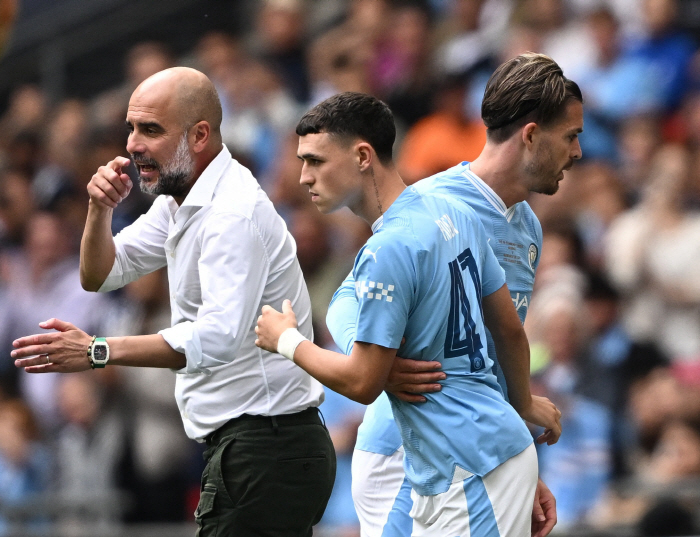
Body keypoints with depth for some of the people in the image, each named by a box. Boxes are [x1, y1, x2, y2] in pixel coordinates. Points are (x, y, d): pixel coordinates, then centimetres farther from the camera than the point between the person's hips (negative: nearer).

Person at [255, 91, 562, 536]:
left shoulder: (388, 250, -19)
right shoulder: (457, 214, 8)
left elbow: (362, 383, -16)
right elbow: (510, 329, 17)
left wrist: (288, 342, 1)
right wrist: (524, 403, 34)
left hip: (473, 470, -10)